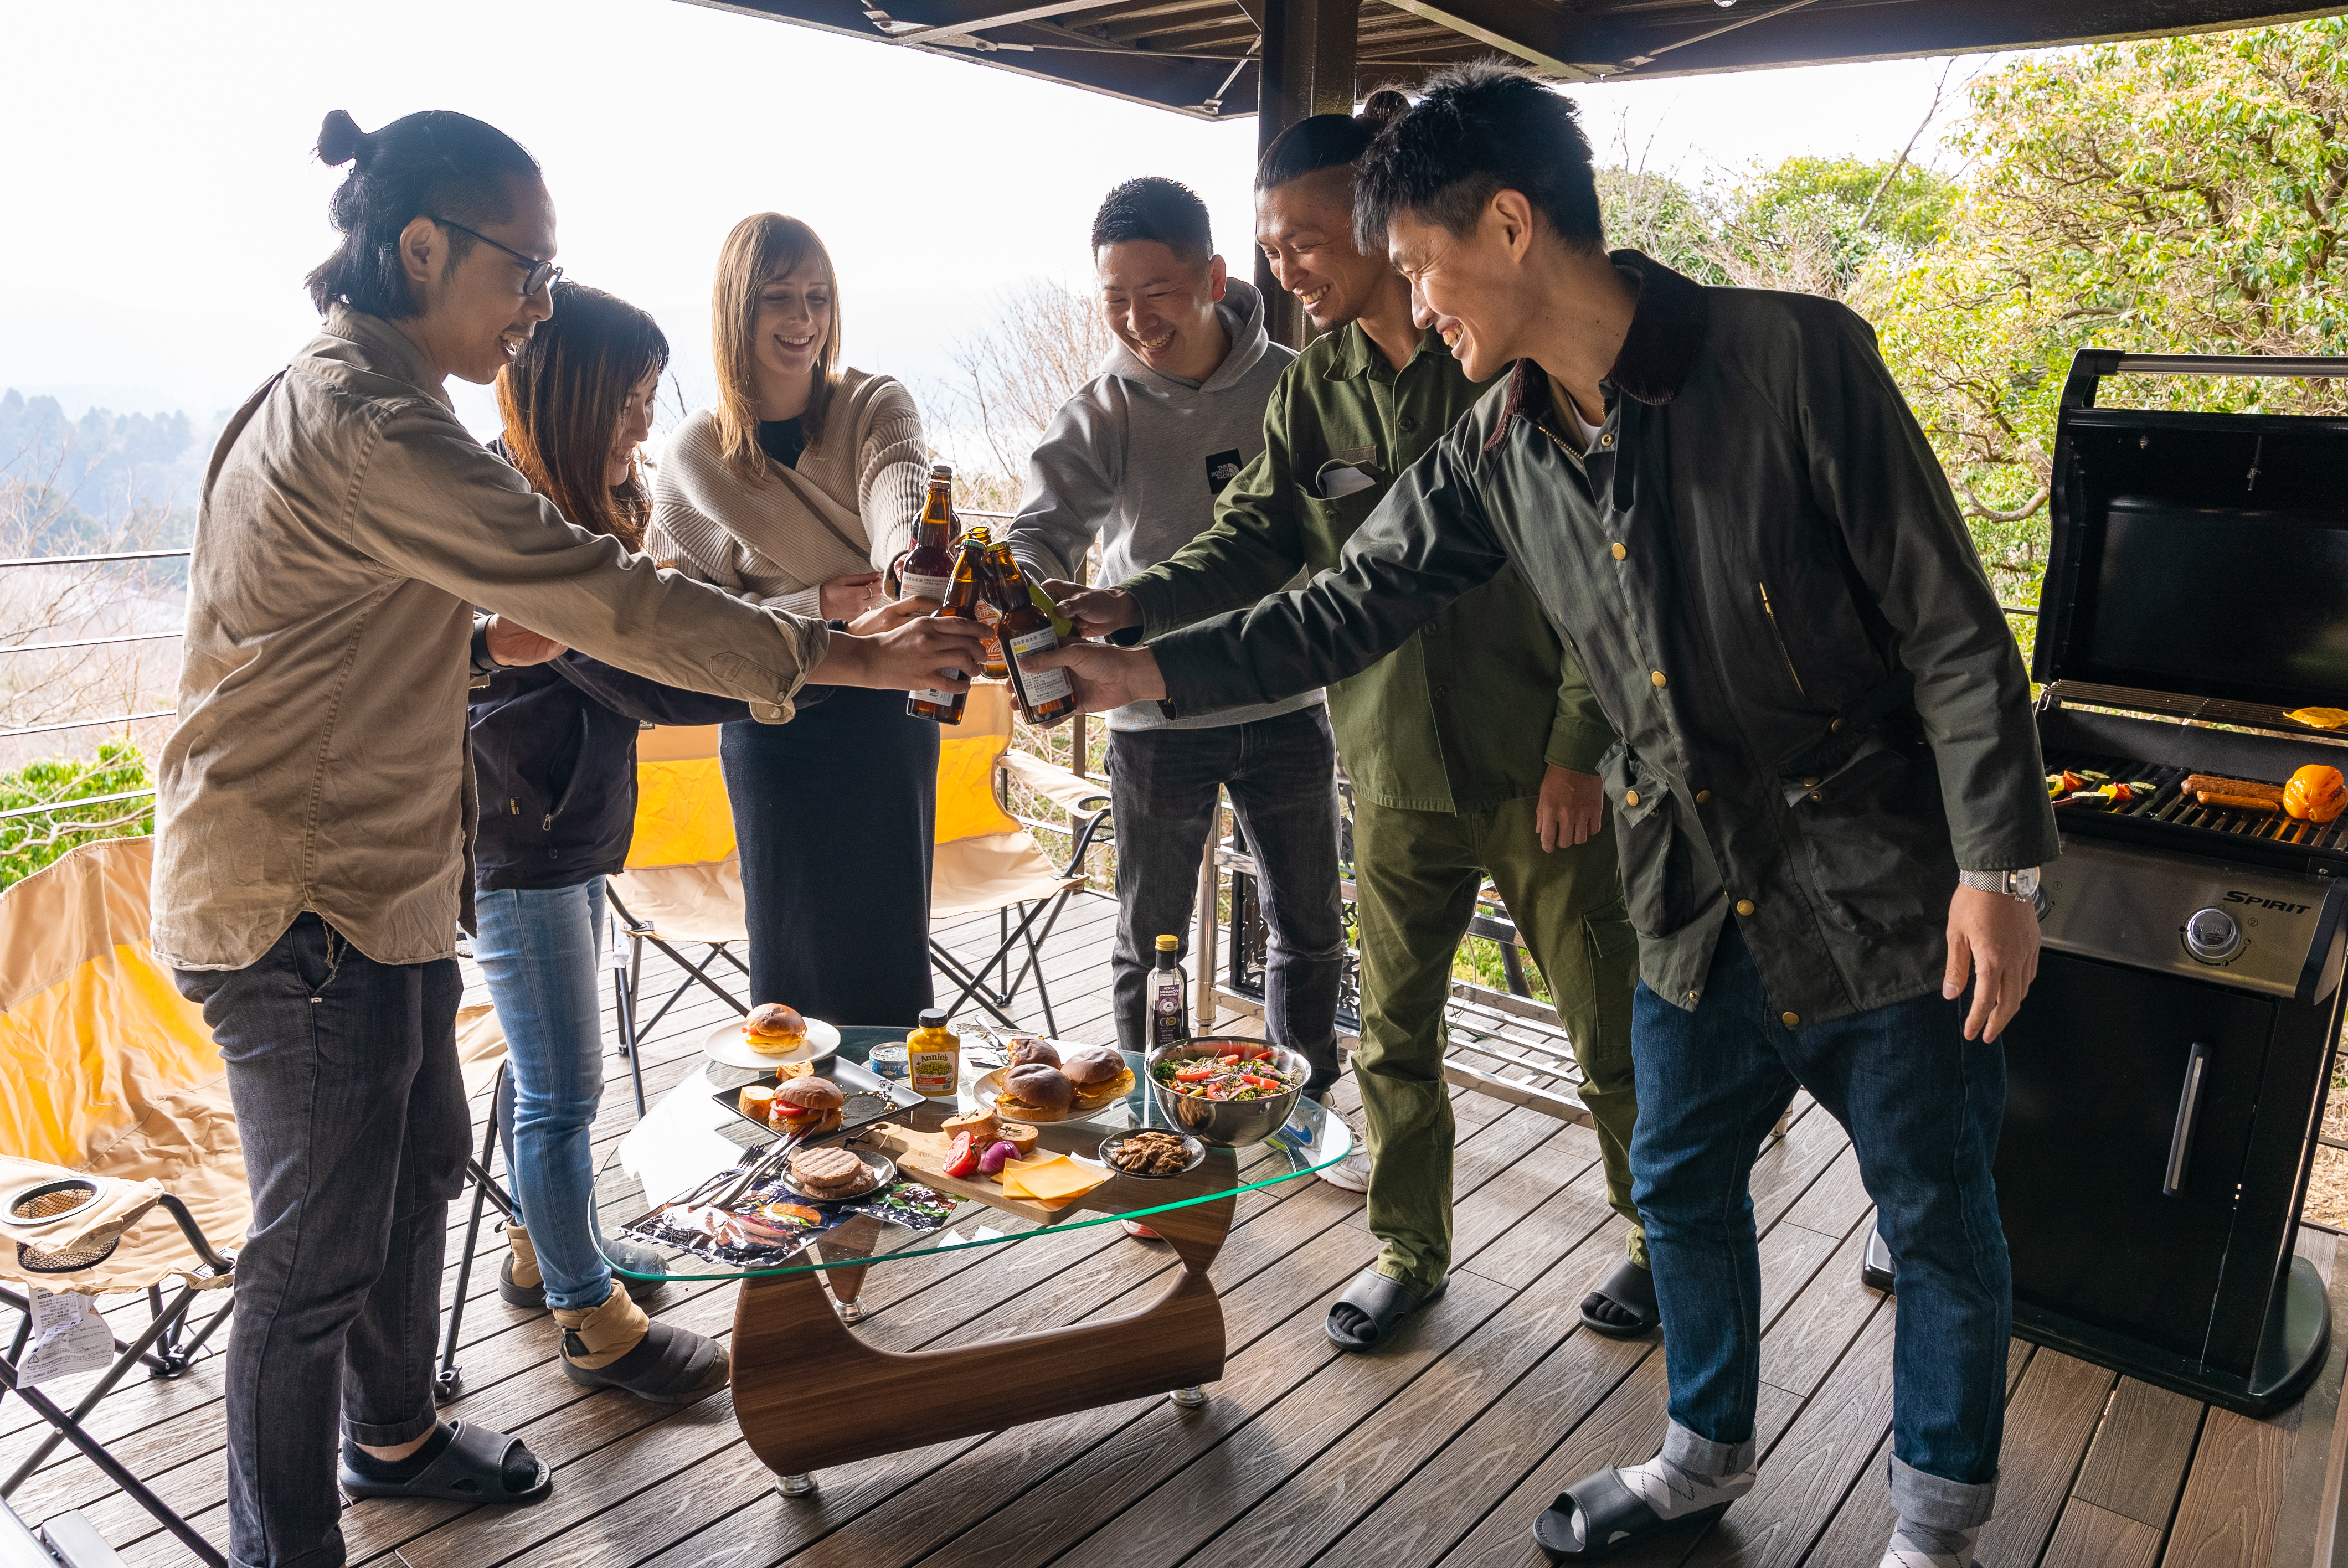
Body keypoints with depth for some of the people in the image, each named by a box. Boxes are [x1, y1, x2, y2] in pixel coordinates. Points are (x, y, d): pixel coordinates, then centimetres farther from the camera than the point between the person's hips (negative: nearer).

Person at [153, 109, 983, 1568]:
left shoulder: (336, 396, 12)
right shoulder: (367, 429, -22)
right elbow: (604, 595, -26)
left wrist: (494, 640, 5)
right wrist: (847, 657, -21)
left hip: (380, 874, 11)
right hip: (302, 902, -11)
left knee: (419, 1165, 22)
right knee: (321, 1252, 2)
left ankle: (394, 1435, 43)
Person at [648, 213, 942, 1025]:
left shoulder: (877, 406, -4)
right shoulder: (694, 455, -4)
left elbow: (899, 489, -27)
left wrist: (912, 558, -51)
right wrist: (814, 607, -20)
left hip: (889, 713, 1)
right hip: (775, 725, -1)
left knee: (894, 936, 10)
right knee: (795, 950, 6)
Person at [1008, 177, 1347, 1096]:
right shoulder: (1102, 412, -7)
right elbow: (1045, 525, -17)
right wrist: (1028, 590, -40)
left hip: (1285, 703, 2)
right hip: (1156, 714, -1)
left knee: (1310, 931, 13)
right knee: (1149, 943, 10)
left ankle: (1308, 1112, 35)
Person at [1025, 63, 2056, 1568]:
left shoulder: (1794, 357, -17)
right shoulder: (1498, 452, -1)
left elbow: (1953, 627, -14)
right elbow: (1349, 606, 6)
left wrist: (1999, 864, -15)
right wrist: (1150, 670, 3)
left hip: (1884, 892, -5)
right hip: (1701, 905, 5)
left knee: (1939, 1217, 11)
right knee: (1684, 1185, 17)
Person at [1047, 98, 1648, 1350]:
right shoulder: (1316, 386, 6)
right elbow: (1257, 536, 2)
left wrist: (1579, 745, -12)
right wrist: (1134, 605, -16)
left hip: (1535, 762, -4)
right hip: (1395, 766, 5)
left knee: (1610, 1026, 9)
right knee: (1391, 1028, 13)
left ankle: (1660, 1236, 33)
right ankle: (1409, 1251, 33)